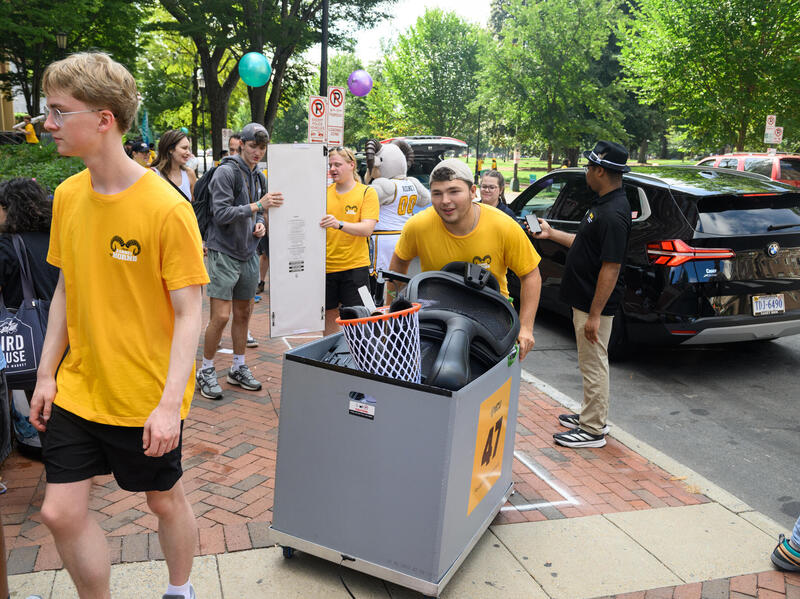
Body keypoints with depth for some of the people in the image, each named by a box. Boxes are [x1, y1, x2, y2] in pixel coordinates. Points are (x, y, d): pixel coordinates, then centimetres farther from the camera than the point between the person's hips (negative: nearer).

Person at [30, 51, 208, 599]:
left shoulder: (166, 208, -19)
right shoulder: (68, 196, 1)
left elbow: (189, 314, -17)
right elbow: (66, 291, 10)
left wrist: (169, 403, -22)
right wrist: (46, 373, 8)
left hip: (146, 396, -5)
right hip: (77, 388, 5)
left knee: (165, 500, 14)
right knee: (61, 510, 8)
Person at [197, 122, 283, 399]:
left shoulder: (258, 176, 13)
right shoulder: (226, 172, -11)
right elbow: (221, 213, -19)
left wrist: (260, 223, 1)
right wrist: (257, 206, -26)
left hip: (248, 254, 7)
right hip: (223, 253, -7)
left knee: (243, 313, 13)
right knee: (220, 316, -8)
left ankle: (239, 368, 26)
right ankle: (206, 371, 8)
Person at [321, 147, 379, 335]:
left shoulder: (367, 192, -2)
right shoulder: (324, 192, 8)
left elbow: (367, 229, -15)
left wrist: (339, 224, -29)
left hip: (355, 265, -3)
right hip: (326, 266, 3)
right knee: (329, 315, 11)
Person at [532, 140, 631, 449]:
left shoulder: (613, 214, -25)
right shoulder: (603, 203, 8)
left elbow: (611, 267, -26)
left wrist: (594, 315, -24)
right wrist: (551, 234, 23)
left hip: (595, 304, -11)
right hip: (584, 300, 11)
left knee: (594, 365, 1)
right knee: (592, 363, 20)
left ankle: (593, 431, 13)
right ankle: (592, 416, 35)